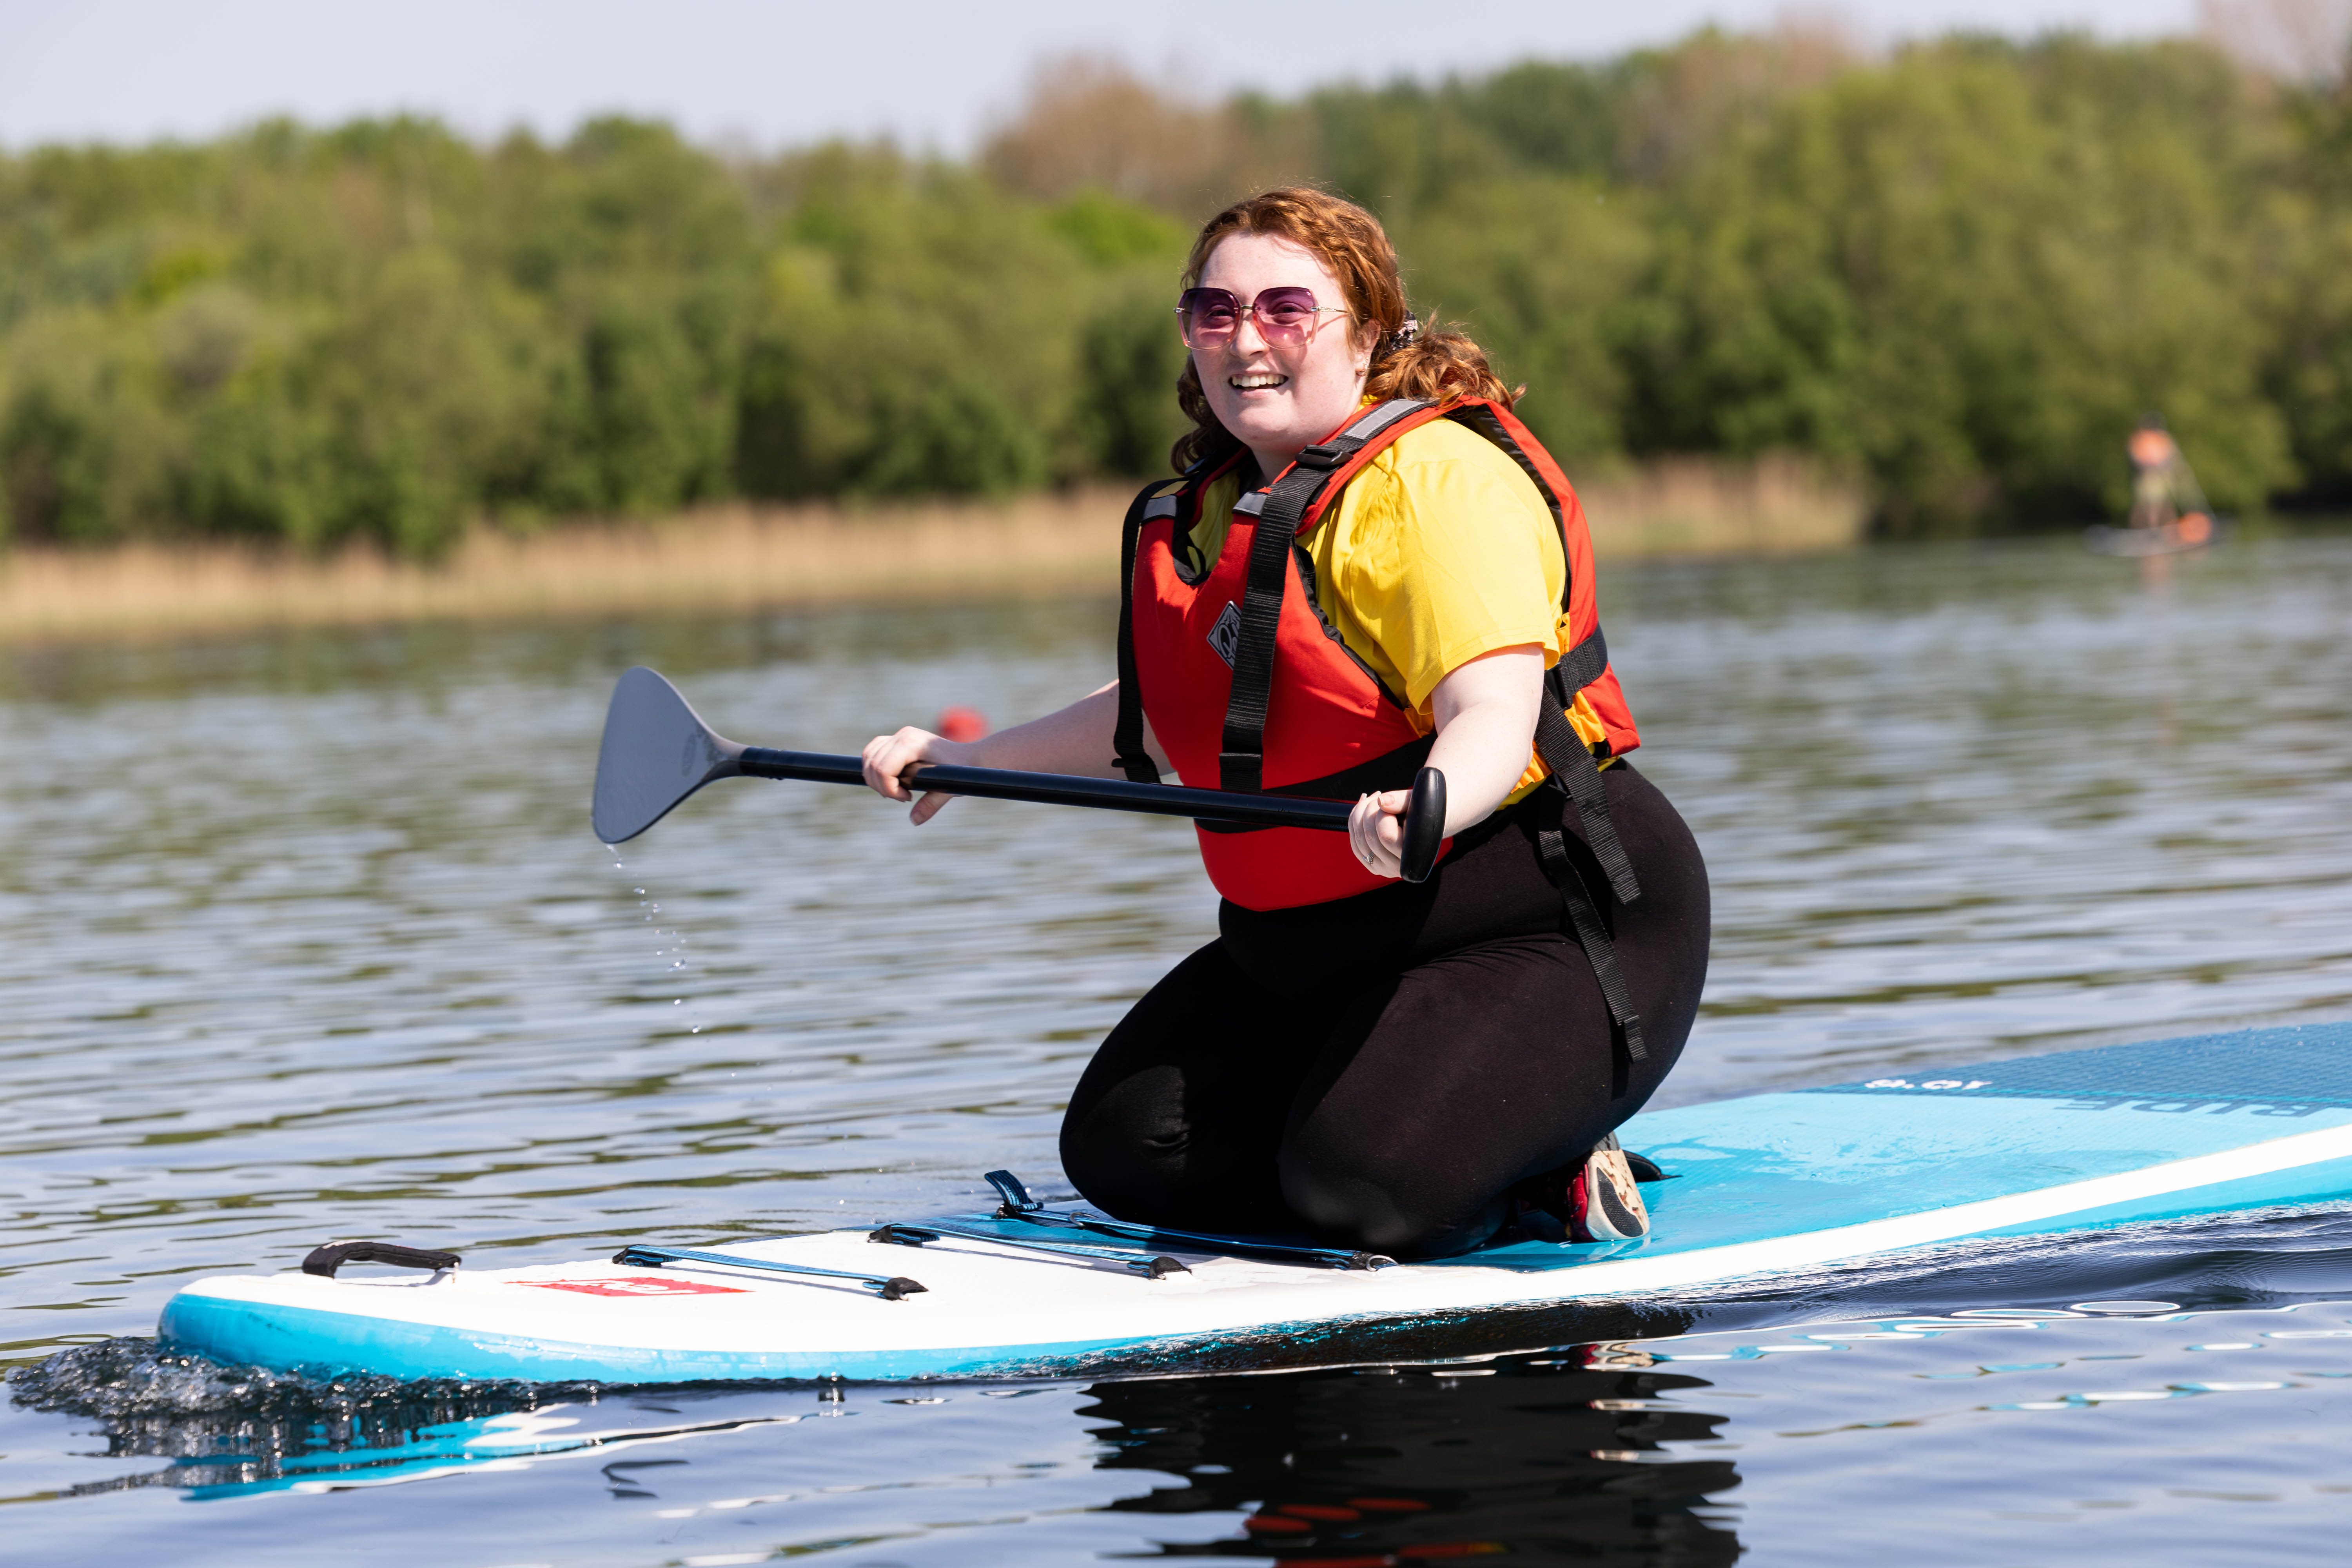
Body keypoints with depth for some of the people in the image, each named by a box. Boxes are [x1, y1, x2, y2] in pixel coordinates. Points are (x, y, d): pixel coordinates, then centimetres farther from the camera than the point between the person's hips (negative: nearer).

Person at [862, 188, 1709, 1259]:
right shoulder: (1214, 507, 11)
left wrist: (1428, 805, -53)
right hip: (1314, 949, 9)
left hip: (1545, 929, -9)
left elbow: (1495, 712, -31)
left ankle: (1551, 1181, 3)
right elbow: (1164, 718, 28)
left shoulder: (1436, 478, -17)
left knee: (1364, 1189, -28)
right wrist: (971, 761, 24)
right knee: (1122, 1147, -1)